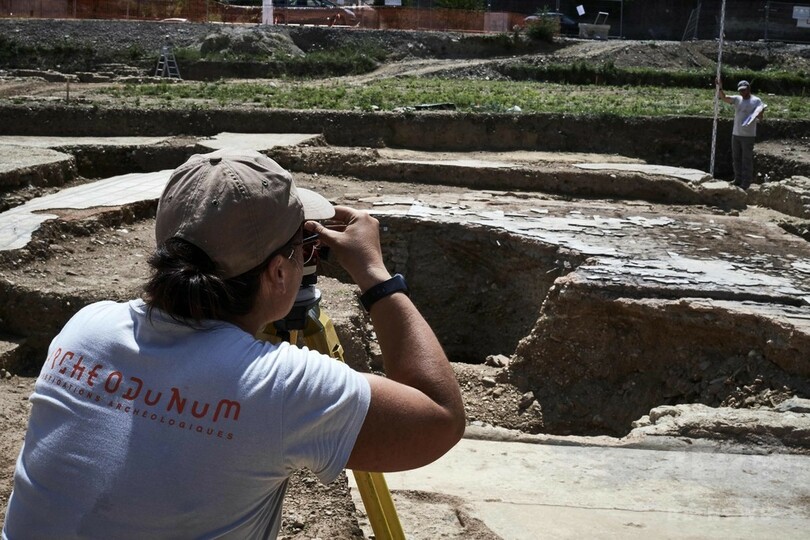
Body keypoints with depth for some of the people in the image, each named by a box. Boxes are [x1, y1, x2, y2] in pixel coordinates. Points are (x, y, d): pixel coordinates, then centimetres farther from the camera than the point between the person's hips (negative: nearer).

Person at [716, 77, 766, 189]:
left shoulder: (756, 101, -5)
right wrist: (720, 87, -22)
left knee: (747, 159, -2)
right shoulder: (737, 99, 7)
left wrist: (760, 113, -34)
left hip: (748, 135, -5)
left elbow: (759, 117, -11)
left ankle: (746, 182, 3)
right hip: (736, 134, 5)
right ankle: (738, 179, 23)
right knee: (736, 158, 12)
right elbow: (723, 97, -6)